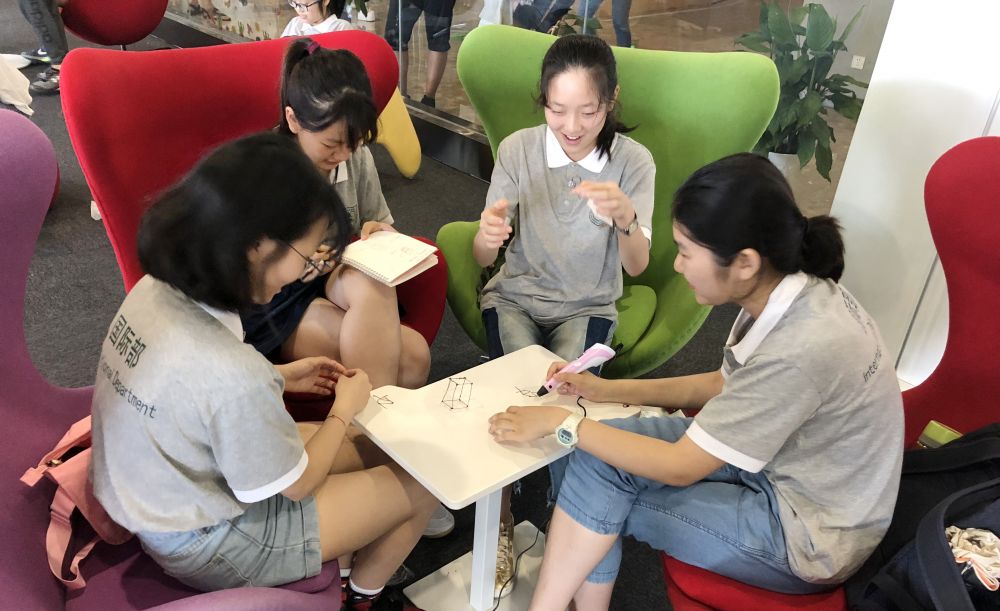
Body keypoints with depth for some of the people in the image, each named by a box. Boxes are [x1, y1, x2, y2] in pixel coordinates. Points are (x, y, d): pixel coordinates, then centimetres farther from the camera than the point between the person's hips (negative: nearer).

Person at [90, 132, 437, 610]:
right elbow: (297, 486, -19)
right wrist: (344, 410, -4)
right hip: (207, 548, -7)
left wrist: (280, 378, 4)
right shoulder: (234, 375, -38)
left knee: (372, 447, 17)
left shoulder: (154, 289, -15)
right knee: (421, 484, 5)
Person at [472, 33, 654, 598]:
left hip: (587, 307, 0)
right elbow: (484, 260, -11)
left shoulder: (633, 161, -10)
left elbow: (637, 266, -17)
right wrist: (486, 237, -36)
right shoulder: (518, 149, -10)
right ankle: (501, 522, -3)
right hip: (517, 296, 0)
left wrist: (625, 218, -39)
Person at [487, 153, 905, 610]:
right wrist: (605, 390, 3)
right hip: (778, 459, 7)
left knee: (602, 485, -10)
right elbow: (724, 386, 7)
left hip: (807, 537, -7)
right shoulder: (791, 292, -9)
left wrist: (563, 424, -16)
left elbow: (679, 468, -25)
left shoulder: (799, 351, -34)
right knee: (601, 451, -4)